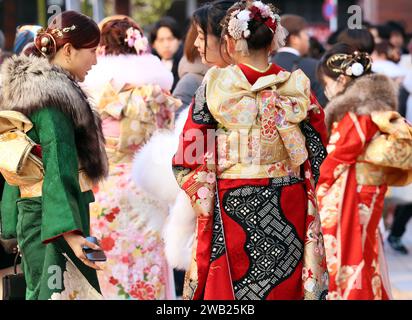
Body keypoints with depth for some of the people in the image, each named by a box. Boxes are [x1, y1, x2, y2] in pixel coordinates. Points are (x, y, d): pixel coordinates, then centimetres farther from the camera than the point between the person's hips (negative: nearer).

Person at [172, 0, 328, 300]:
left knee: (227, 288, 8)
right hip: (288, 211, 1)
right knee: (284, 288, 10)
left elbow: (187, 159, -4)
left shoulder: (213, 86, -6)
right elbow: (317, 153, 3)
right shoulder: (298, 87, -3)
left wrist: (201, 196, 11)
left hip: (231, 208, -1)